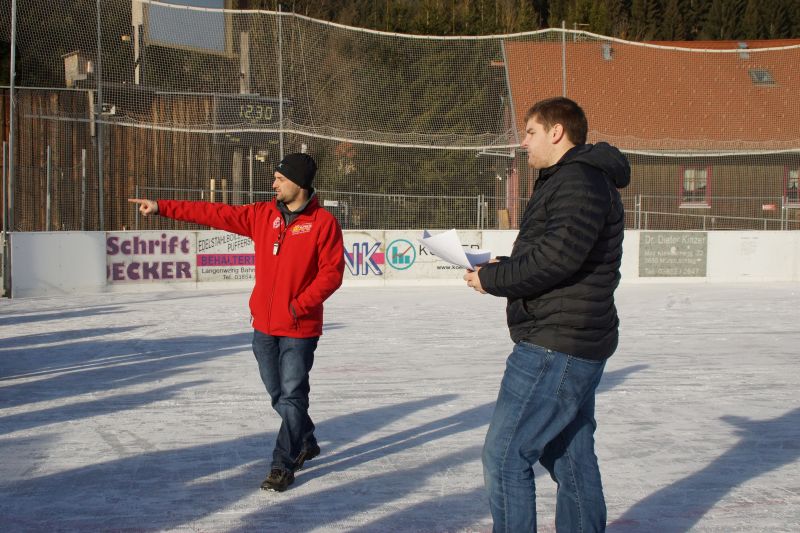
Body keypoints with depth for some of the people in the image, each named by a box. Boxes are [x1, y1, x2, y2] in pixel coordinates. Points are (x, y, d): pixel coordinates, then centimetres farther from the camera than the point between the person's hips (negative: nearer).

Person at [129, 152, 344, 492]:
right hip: (264, 325, 6)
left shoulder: (324, 223, -10)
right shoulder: (263, 215, 6)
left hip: (300, 328, -6)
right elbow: (216, 214, 6)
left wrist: (300, 305, -19)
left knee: (292, 396, -2)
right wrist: (162, 208, 5)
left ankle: (283, 466, 8)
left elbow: (331, 273, -12)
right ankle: (306, 444, 36)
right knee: (278, 395, 15)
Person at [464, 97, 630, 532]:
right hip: (573, 347, 11)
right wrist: (505, 266, 5)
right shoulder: (567, 180, 20)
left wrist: (492, 279, -13)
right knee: (571, 458, 15)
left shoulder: (579, 180, -14)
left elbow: (558, 255, -25)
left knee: (504, 456, -8)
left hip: (556, 346, -11)